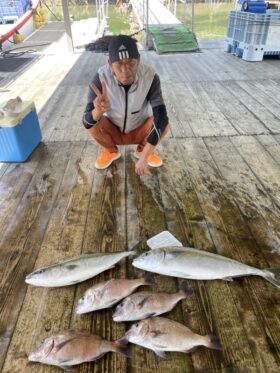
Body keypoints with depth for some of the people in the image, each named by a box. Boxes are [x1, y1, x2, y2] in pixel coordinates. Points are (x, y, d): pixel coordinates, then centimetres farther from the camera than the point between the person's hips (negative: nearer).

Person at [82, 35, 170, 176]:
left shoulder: (150, 77, -28)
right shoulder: (101, 78, -28)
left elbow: (161, 116, -34)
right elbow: (87, 122, -31)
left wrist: (144, 157, -41)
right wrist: (99, 110, -56)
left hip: (140, 131, 0)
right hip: (113, 131, 1)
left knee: (163, 122, -27)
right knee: (92, 120, -28)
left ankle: (142, 150, 7)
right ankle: (111, 151, 6)